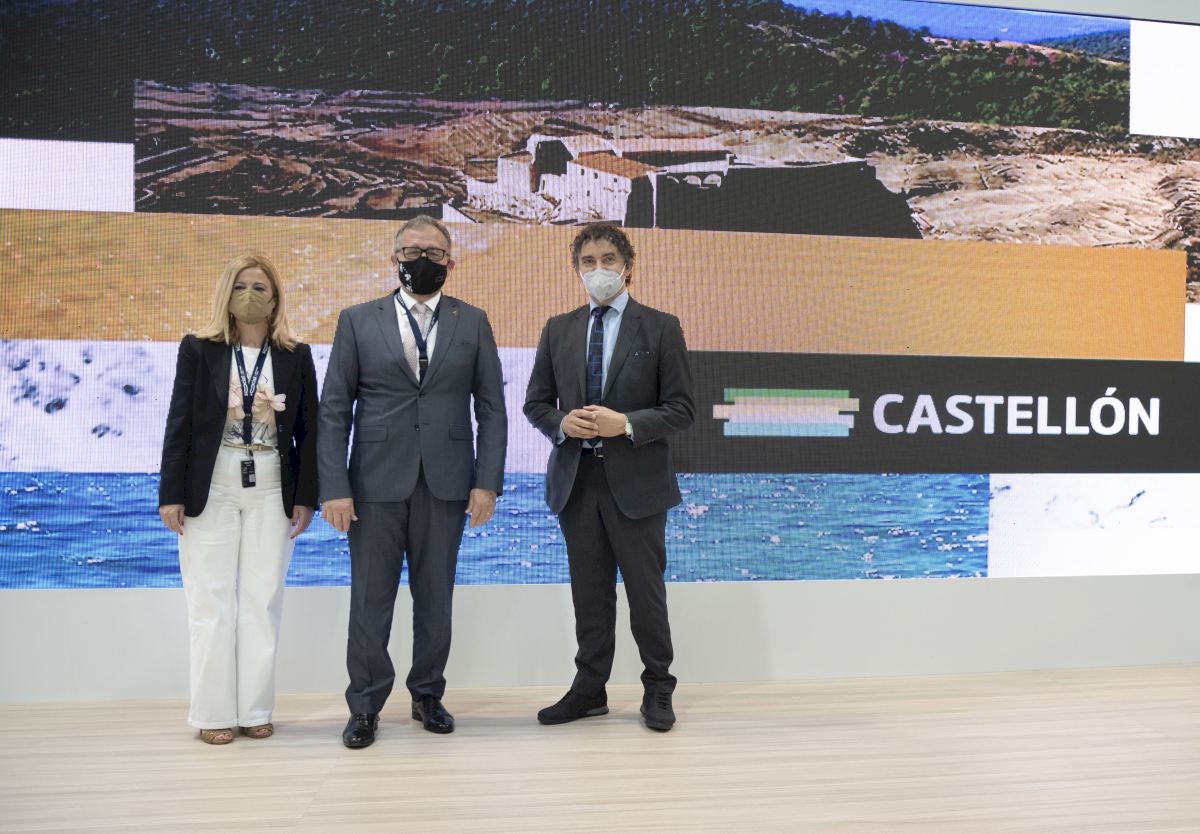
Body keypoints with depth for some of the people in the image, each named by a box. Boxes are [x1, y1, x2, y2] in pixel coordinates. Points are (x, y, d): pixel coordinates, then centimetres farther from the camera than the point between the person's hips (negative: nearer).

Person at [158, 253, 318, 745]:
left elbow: (307, 431, 4)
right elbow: (179, 425, -1)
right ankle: (214, 712, 13)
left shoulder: (296, 355, 4)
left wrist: (305, 497, -1)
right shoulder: (199, 350, 0)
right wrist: (171, 494, -6)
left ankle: (255, 709, 16)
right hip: (211, 488, -1)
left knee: (263, 600, 6)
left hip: (272, 490, 1)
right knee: (212, 600, 3)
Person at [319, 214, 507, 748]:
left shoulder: (472, 323, 7)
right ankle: (365, 706, 19)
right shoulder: (358, 321, 4)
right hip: (376, 483, -1)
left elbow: (491, 409, 4)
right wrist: (335, 487, -7)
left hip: (446, 484, 1)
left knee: (435, 599, 10)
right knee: (370, 601, 5)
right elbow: (334, 411, 1)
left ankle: (427, 694, 27)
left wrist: (487, 482, -4)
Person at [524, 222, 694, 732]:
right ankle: (589, 690, 25)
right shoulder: (558, 330, 9)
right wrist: (562, 423, -10)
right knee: (590, 593, 12)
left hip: (636, 480, -3)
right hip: (576, 480, 3)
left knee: (646, 591, 6)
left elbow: (681, 409, -4)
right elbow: (536, 403, 11)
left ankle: (658, 690, 23)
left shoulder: (660, 328, -1)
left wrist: (627, 424, -19)